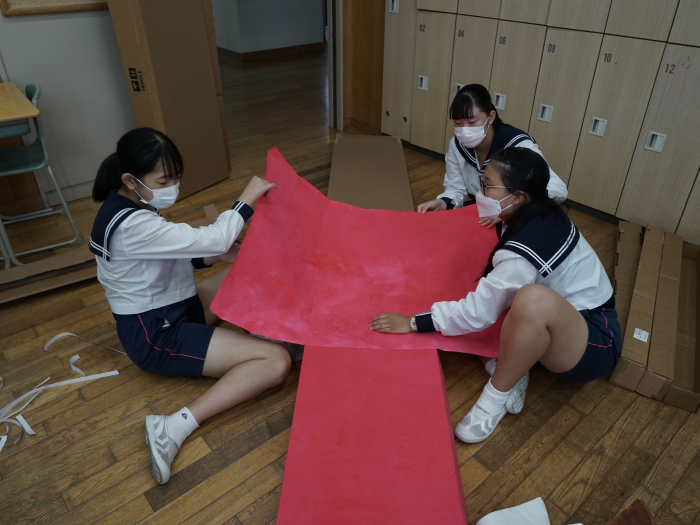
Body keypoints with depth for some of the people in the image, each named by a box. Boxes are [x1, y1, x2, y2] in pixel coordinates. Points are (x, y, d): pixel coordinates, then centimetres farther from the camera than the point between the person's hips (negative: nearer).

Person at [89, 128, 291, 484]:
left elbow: (172, 256, 11)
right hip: (155, 336, -10)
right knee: (276, 362, -21)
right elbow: (212, 239, -29)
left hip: (172, 308, 10)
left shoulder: (129, 204, 3)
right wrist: (248, 197, -15)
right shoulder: (132, 225, -29)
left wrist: (220, 254, -3)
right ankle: (174, 428, -22)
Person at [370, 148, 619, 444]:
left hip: (596, 345, -10)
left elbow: (477, 314, -22)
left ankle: (496, 397, -18)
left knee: (535, 300, -40)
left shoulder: (523, 252, -29)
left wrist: (413, 323, -14)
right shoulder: (540, 213, -2)